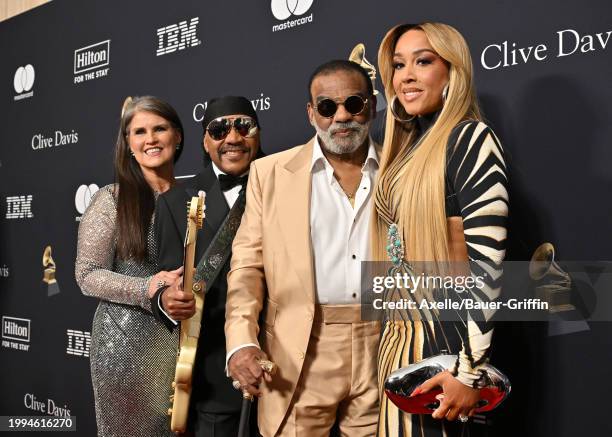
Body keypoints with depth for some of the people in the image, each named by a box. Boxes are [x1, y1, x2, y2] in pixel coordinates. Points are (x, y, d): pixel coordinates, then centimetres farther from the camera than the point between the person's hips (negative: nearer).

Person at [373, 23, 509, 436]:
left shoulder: (471, 139, -13)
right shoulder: (406, 147, 10)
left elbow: (487, 263, -19)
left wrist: (470, 373, -20)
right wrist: (392, 339, 13)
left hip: (444, 338, -7)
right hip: (398, 337, 7)